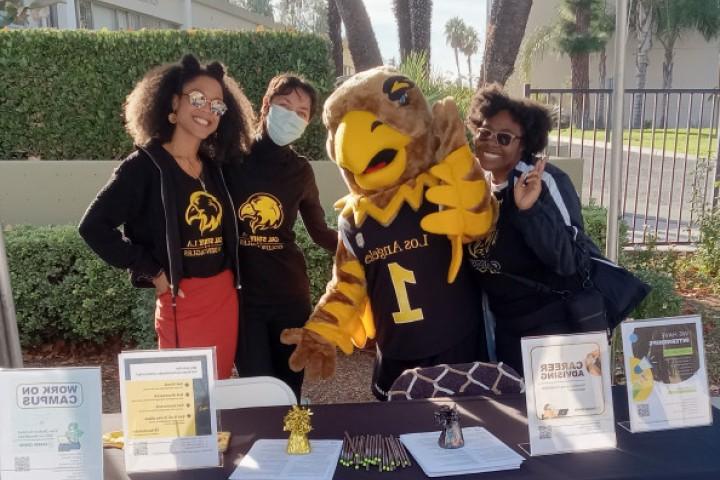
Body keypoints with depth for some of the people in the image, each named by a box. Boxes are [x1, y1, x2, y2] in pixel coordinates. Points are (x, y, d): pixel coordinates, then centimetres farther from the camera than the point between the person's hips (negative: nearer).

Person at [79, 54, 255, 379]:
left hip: (225, 298, 6)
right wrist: (151, 271, -11)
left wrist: (232, 279, 5)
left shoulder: (215, 167, 9)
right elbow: (93, 225, -12)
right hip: (181, 302, -5)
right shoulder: (146, 164, -8)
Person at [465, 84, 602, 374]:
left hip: (556, 321, -6)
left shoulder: (544, 181, -21)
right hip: (506, 325, 7)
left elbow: (568, 260, -29)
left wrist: (529, 209, -40)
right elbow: (467, 244, 11)